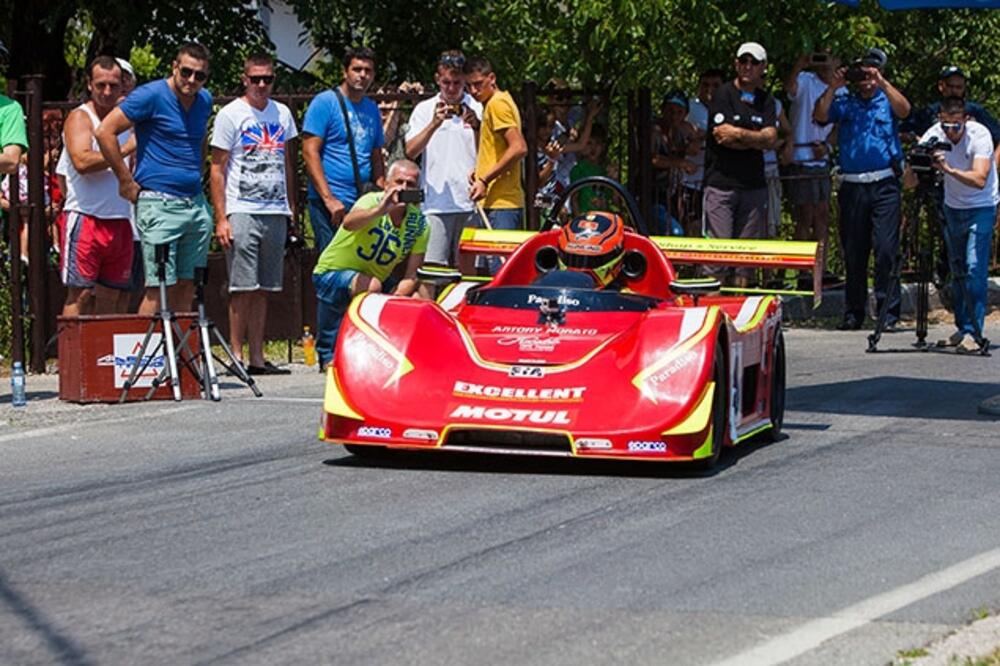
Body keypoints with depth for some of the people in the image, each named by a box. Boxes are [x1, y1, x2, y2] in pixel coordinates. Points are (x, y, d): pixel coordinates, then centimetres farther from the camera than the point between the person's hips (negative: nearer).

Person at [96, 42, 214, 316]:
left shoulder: (205, 100, 12)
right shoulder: (151, 96, -10)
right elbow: (105, 131, -13)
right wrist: (126, 181, -11)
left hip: (196, 204, 7)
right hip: (158, 203, -7)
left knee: (188, 285, 8)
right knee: (160, 286, -10)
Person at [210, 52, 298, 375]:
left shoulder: (282, 114, 13)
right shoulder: (230, 115, -2)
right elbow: (217, 169, -3)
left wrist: (290, 207, 14)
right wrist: (220, 218, -10)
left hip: (276, 212, 5)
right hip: (242, 212, -5)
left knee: (263, 288, 7)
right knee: (243, 288, -6)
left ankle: (257, 357, 10)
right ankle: (236, 355, -3)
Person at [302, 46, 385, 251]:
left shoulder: (372, 109, 17)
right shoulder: (324, 102, -4)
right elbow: (310, 152, -10)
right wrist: (329, 199, -17)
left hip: (363, 202, 7)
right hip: (331, 203, -6)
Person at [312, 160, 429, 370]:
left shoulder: (419, 224, -7)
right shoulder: (372, 201, -21)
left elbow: (411, 276, -9)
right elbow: (349, 223, -46)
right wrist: (380, 210, -62)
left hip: (377, 278, 6)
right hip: (333, 273, -6)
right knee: (370, 286, -35)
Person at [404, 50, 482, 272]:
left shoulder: (478, 110, 11)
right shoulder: (425, 110, 11)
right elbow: (410, 152, -1)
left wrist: (476, 126, -12)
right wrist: (435, 123, -14)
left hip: (470, 203, 1)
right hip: (435, 202, -1)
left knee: (467, 267, 2)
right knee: (432, 265, -9)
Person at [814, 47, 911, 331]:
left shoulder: (887, 101, 11)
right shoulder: (844, 103, 15)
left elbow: (904, 110, -10)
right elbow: (820, 116, 0)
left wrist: (883, 82, -17)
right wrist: (833, 87, -9)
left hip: (884, 184, -2)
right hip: (852, 187, 2)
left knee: (886, 248, -10)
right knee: (853, 251, 6)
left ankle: (888, 310, -9)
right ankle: (853, 311, 13)